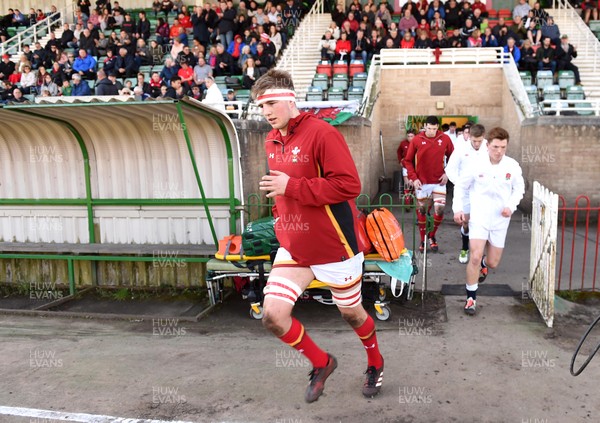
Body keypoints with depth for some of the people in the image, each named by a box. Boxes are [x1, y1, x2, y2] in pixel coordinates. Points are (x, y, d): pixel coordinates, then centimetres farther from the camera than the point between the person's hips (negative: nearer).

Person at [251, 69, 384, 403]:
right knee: (273, 315, -4)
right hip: (293, 247, 6)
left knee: (351, 313, 14)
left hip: (334, 245, -6)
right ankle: (322, 363, 24)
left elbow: (349, 185, -24)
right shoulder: (272, 141, 7)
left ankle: (376, 363, 46)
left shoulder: (322, 133, -18)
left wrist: (291, 187, -24)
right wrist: (282, 220, 8)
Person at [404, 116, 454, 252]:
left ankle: (432, 236, 14)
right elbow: (408, 161, 0)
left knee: (440, 209, -10)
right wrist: (413, 178, -8)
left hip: (439, 182, 0)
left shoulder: (445, 139, -3)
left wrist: (448, 173, -3)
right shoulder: (417, 140, -6)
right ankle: (423, 240, 22)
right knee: (421, 212, 7)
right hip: (421, 183, 0)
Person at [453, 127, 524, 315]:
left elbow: (519, 189, 7)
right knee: (475, 257, -14)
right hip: (479, 217, -2)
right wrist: (458, 208, -4)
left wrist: (511, 206, -10)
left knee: (493, 263, 9)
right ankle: (471, 297, 3)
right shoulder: (477, 164, -10)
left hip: (500, 220, 2)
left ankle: (484, 264, 49)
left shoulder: (512, 166, -7)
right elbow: (461, 186, 4)